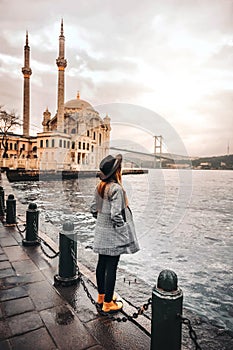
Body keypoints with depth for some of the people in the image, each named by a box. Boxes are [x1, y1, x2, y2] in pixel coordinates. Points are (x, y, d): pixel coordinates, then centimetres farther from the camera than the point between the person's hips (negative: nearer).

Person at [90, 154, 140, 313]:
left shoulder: (100, 187, 3)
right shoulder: (116, 188, -22)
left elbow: (94, 208, 10)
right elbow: (116, 215, -24)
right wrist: (124, 233, -12)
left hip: (101, 232, 8)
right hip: (113, 235, -8)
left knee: (102, 263, 19)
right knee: (111, 267, 5)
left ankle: (101, 295, 37)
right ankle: (108, 303, 20)